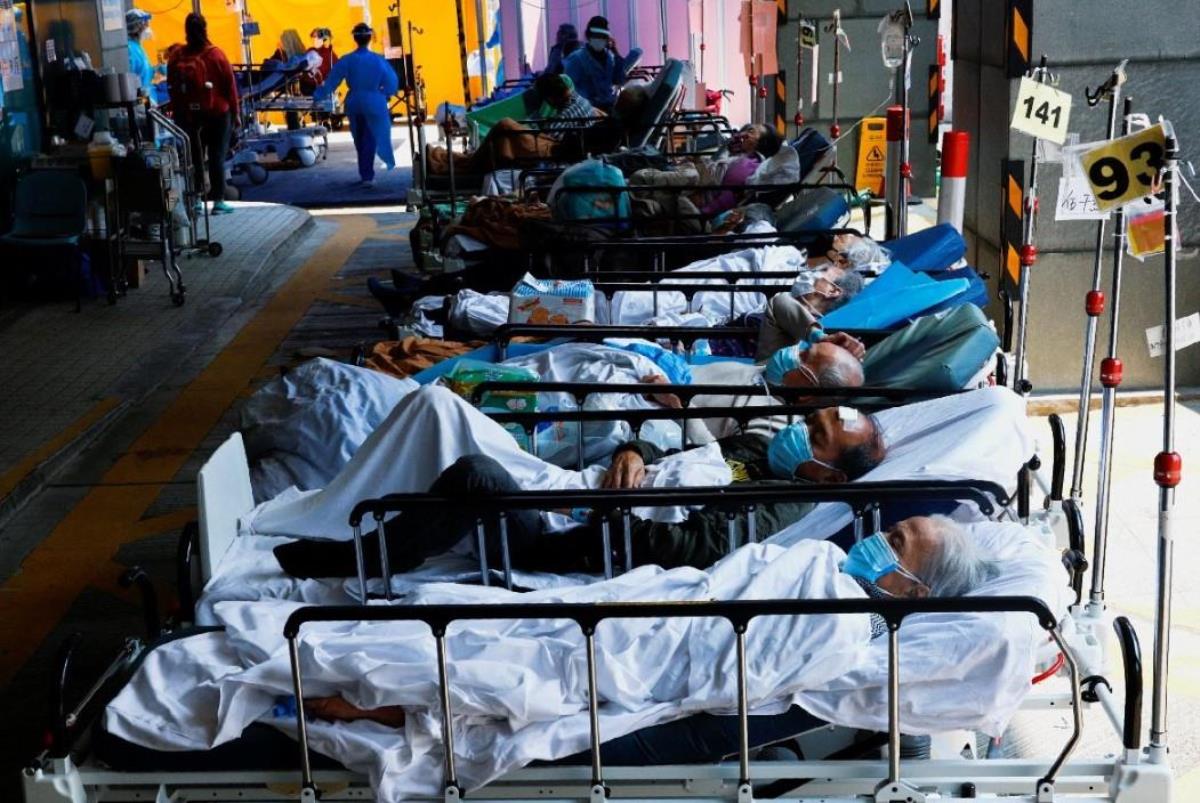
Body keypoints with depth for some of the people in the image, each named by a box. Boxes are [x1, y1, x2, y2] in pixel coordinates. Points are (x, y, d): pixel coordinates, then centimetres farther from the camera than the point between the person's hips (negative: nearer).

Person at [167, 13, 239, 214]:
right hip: (218, 113, -2)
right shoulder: (215, 54, -8)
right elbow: (229, 86, -5)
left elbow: (172, 89, 3)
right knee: (217, 157, 1)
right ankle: (218, 201, -2)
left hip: (188, 115, 2)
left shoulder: (177, 56, -3)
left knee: (195, 157, 9)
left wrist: (177, 114, 12)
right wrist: (236, 112, 3)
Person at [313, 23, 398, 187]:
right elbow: (392, 84, -4)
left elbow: (331, 81, -5)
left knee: (360, 140, 17)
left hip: (354, 103, 2)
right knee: (370, 140, 2)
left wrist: (318, 95, 5)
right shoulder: (379, 61, -8)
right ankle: (367, 176, -6)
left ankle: (365, 174, 26)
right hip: (374, 104, -2)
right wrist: (382, 94, 13)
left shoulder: (346, 61, -6)